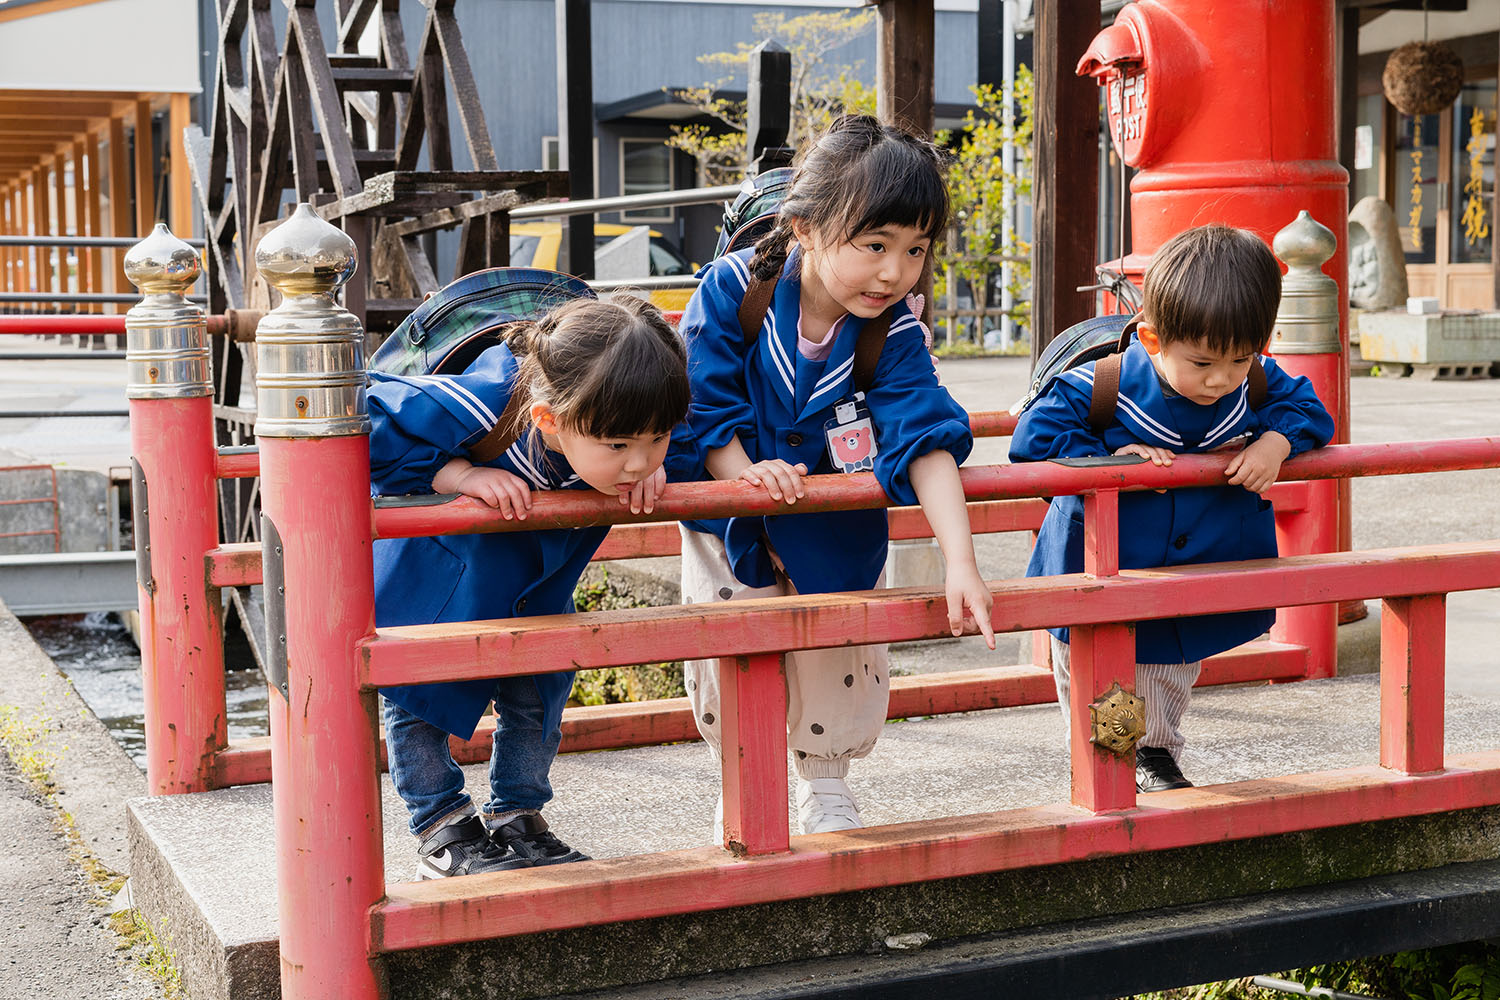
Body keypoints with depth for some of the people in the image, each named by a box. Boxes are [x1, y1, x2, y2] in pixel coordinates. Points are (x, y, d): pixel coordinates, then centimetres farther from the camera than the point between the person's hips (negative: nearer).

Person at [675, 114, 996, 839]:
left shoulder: (895, 335, -21)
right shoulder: (731, 289, -24)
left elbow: (926, 440, -28)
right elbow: (702, 405, -19)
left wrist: (960, 563, -37)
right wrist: (745, 472, -36)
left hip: (833, 525, 1)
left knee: (840, 655, 4)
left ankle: (826, 788, 28)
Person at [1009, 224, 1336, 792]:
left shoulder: (1259, 384, -18)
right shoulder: (1100, 388, -29)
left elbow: (1309, 410, -2)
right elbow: (1033, 438, -24)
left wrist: (1276, 441, -23)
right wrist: (1108, 458, -34)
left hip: (1197, 568, 3)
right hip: (1100, 574, -3)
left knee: (1169, 682, 25)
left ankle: (1155, 755, 50)